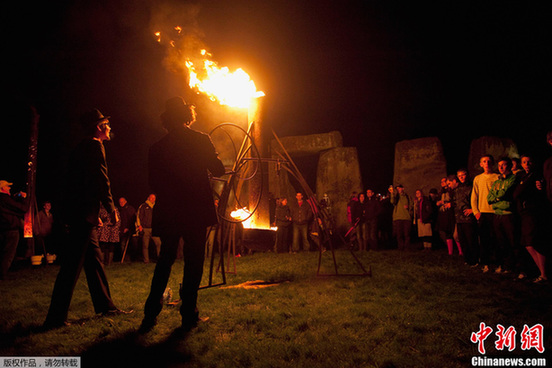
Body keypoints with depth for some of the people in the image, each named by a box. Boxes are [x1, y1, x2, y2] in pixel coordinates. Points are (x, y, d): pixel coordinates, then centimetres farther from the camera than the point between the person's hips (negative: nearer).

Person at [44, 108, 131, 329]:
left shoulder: (82, 148, 20)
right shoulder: (95, 146, -8)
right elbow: (101, 180, -16)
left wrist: (95, 213, 21)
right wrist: (111, 209, -8)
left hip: (80, 214, 10)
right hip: (84, 214, -10)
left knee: (94, 259, 14)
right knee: (72, 265, -6)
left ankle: (105, 305, 22)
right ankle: (56, 317, -1)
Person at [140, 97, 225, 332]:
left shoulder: (157, 148, 2)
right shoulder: (201, 140, -4)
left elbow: (154, 183, 5)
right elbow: (218, 170, 0)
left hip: (168, 213, 3)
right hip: (196, 211, -3)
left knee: (164, 261, 15)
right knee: (194, 261, 7)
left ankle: (150, 315, 19)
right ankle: (189, 315, 12)